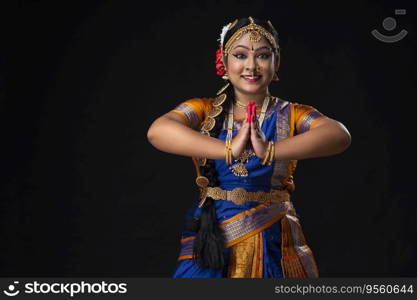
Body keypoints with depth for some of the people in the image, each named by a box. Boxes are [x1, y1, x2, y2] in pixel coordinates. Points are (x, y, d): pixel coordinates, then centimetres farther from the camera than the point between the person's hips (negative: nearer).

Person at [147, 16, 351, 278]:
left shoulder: (291, 115, -1)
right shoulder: (204, 110, 0)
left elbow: (340, 136, -21)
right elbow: (157, 131, -20)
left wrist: (270, 150, -35)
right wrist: (228, 149, -33)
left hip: (275, 245, 0)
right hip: (211, 242, 0)